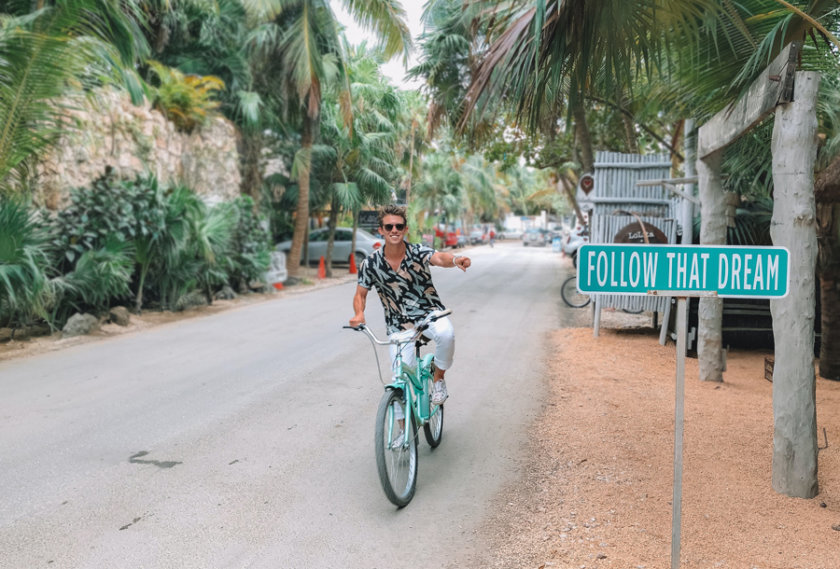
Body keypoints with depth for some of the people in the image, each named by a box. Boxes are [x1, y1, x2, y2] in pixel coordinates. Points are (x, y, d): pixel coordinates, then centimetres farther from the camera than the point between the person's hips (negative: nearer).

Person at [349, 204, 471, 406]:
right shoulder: (371, 263, -10)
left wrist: (455, 259, -59)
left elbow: (439, 257, -36)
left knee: (446, 333, -35)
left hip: (430, 313, -1)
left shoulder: (418, 251, -15)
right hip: (398, 325, 1)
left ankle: (438, 379, -7)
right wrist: (359, 314, -21)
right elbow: (360, 294, 1)